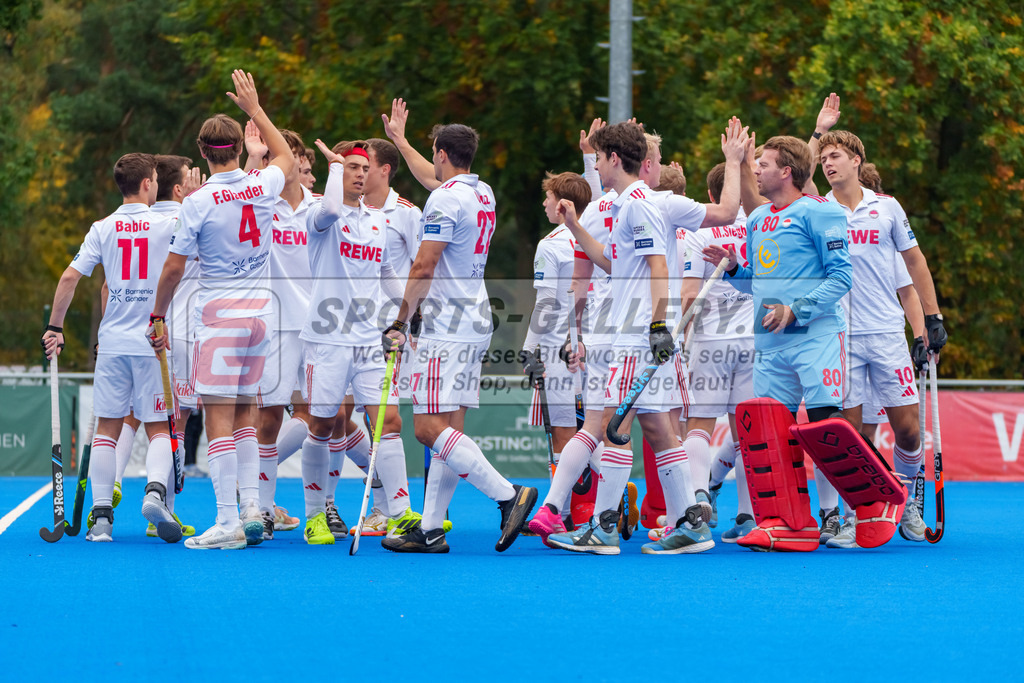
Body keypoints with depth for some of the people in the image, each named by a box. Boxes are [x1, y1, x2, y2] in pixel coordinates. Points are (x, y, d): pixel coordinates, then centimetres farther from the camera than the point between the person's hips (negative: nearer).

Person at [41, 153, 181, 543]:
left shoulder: (103, 229, 2)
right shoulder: (168, 225, -3)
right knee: (158, 429, 4)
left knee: (107, 428, 6)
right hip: (155, 341, -1)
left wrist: (54, 327, 5)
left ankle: (102, 515, -1)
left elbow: (70, 277, -3)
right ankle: (155, 490, -23)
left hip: (113, 343, 1)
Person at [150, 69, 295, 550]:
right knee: (244, 413, 15)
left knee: (219, 416, -7)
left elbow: (174, 267, -6)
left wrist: (157, 315, 7)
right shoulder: (263, 187, 2)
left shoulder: (199, 202, -10)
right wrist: (254, 108, 33)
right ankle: (252, 507, 9)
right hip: (261, 308, 5)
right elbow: (286, 157, 26)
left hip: (219, 311, -5)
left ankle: (228, 522, -12)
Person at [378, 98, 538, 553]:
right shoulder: (482, 194, 14)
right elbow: (431, 178, 36)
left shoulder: (445, 200, -13)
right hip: (475, 324, 10)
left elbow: (423, 268, -16)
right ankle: (431, 529, 6)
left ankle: (508, 495, -20)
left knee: (428, 427, -13)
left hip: (448, 327, -9)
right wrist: (398, 139, 46)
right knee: (448, 429, 7)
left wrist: (401, 322, -8)